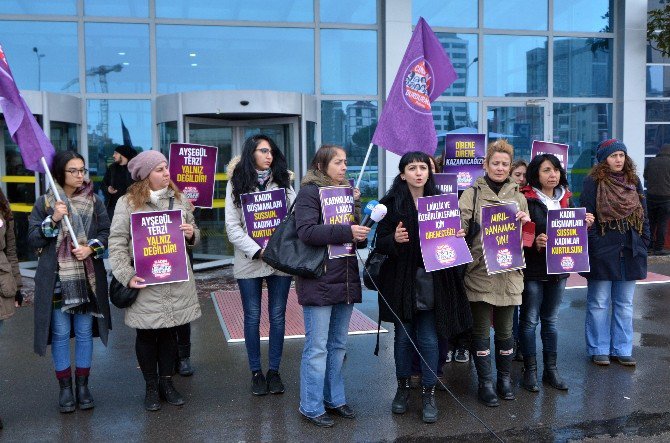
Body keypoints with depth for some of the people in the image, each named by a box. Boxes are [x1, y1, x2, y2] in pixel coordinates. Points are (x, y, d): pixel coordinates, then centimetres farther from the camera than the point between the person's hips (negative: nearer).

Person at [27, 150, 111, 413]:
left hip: (88, 278, 1)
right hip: (56, 279, -1)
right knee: (60, 333, 5)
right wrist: (53, 220, -16)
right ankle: (65, 387, 19)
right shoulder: (45, 202, 0)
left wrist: (91, 247, -13)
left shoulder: (93, 201, 4)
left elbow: (106, 232, 5)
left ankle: (82, 385, 21)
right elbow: (32, 239, -2)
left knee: (84, 331, 8)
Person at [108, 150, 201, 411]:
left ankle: (166, 382, 29)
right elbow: (117, 243, -5)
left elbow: (194, 235, 17)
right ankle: (151, 387, 25)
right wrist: (127, 276, -14)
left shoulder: (178, 198, 8)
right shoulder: (128, 203, -4)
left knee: (169, 331, 13)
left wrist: (191, 234, -6)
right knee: (147, 334, 8)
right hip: (145, 282, -3)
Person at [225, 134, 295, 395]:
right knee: (252, 317, 7)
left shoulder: (282, 181, 8)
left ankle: (274, 371, 20)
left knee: (277, 316, 7)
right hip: (249, 261, -1)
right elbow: (232, 226, -3)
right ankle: (256, 372, 19)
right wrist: (257, 251, -13)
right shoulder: (237, 183, 2)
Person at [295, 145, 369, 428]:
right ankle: (311, 407, 12)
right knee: (317, 348, 0)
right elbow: (306, 231, -20)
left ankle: (334, 398, 28)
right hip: (319, 280, -7)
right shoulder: (309, 192, -7)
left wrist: (355, 205, -1)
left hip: (346, 278, 7)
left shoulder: (348, 192, 15)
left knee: (338, 345, 15)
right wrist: (347, 231, -24)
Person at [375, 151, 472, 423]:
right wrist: (394, 239, -23)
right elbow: (380, 243, -4)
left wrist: (457, 237, -9)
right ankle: (403, 388, 27)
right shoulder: (391, 203, -2)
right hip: (401, 280, -1)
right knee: (403, 336, 9)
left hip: (432, 280, 1)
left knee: (429, 339, 2)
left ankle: (428, 394, 17)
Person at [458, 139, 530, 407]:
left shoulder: (518, 196, 13)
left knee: (505, 329, 12)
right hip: (480, 272, -3)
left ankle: (504, 378, 29)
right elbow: (460, 223, -11)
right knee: (481, 329, 5)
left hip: (508, 272, 3)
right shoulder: (473, 194, 0)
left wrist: (525, 222, -4)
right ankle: (485, 382, 17)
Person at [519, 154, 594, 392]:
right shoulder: (526, 200, -10)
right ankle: (530, 370, 14)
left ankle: (551, 369, 24)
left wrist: (584, 224, -2)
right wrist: (534, 241, -31)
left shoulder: (565, 199, 10)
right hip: (532, 268, -6)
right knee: (530, 319, 3)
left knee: (550, 319, 15)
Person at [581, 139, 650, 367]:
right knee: (599, 303, 5)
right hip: (602, 252, -5)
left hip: (629, 252, 5)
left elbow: (643, 213, 13)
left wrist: (644, 241, 6)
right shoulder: (593, 182, -6)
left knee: (625, 304, 11)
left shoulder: (633, 181, 10)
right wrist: (593, 243, -13)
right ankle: (599, 349, 16)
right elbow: (586, 215, -9)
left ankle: (621, 349, 21)